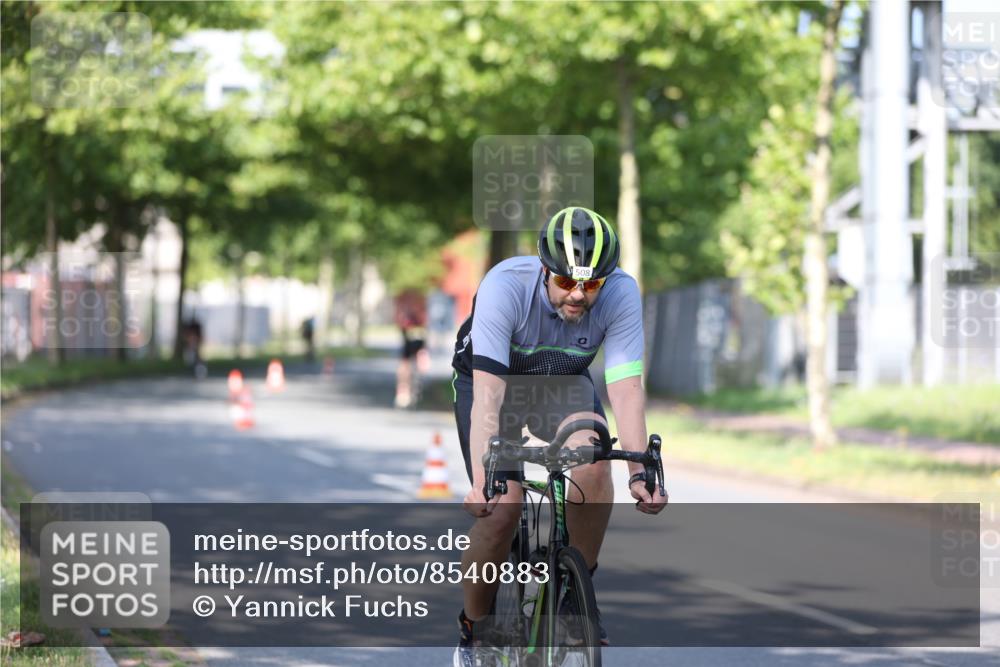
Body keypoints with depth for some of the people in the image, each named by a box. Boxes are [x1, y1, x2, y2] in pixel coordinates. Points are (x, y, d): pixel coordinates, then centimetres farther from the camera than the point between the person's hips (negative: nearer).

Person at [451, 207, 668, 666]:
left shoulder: (622, 294, -29)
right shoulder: (505, 285, -36)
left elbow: (626, 389, -31)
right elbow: (488, 392, -41)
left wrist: (639, 473, -43)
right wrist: (482, 482, -51)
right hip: (488, 379, -2)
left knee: (593, 456, -30)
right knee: (502, 504, -20)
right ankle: (473, 630, 2)